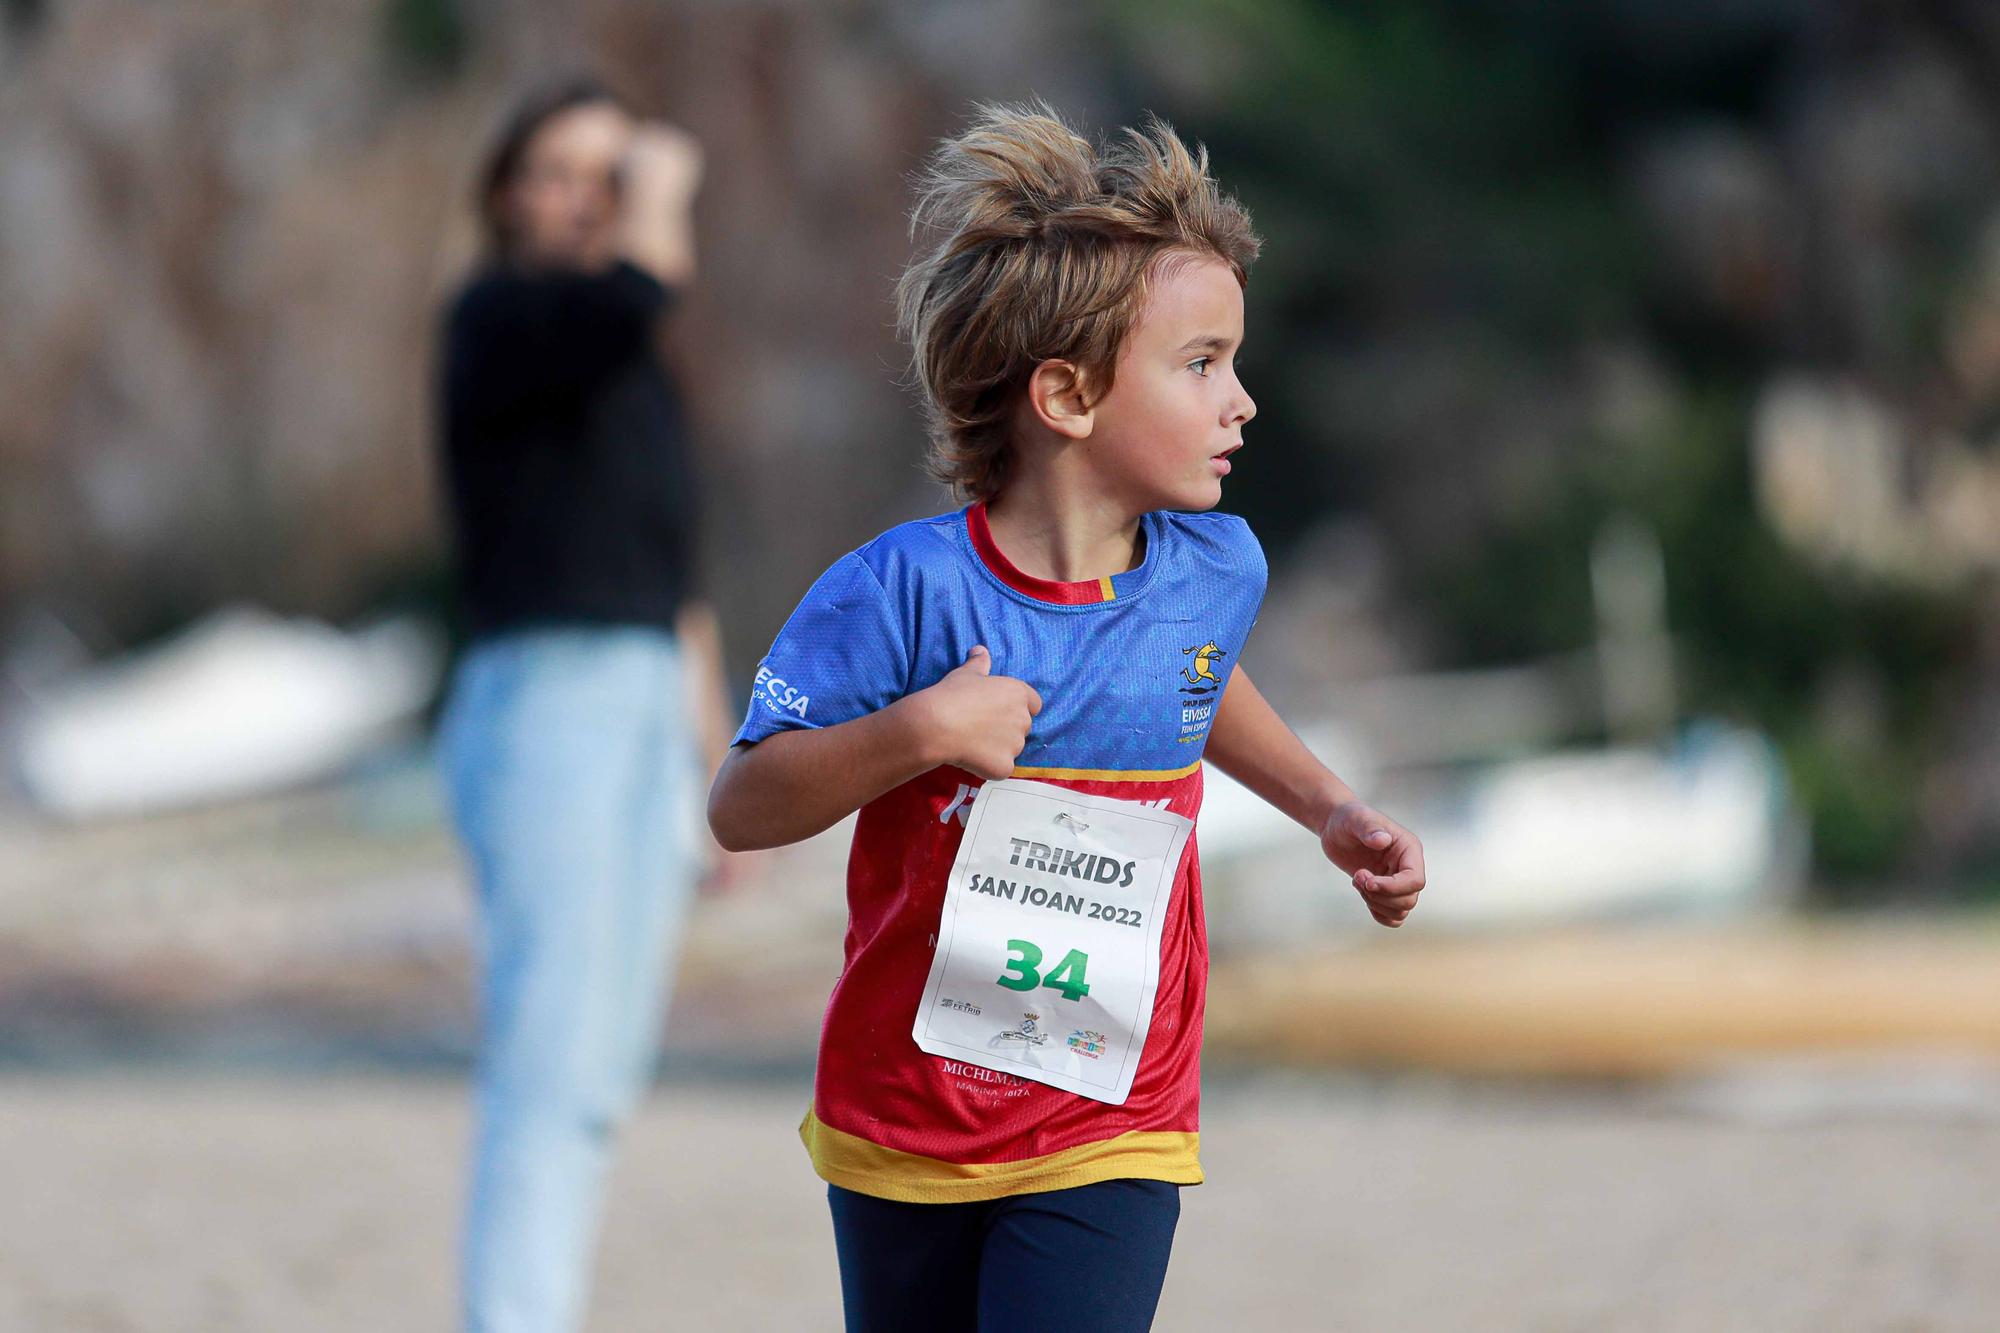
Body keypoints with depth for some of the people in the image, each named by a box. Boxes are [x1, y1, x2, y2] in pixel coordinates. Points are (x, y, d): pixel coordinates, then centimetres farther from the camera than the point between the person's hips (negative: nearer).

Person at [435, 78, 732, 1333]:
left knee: (603, 1074, 6)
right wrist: (661, 199, -8)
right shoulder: (499, 315, -4)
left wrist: (718, 765, 22)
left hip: (649, 712, 8)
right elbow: (630, 290, -27)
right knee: (553, 1063, -18)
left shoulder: (634, 370, 21)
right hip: (543, 699, -8)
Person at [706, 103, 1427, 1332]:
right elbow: (740, 808, -14)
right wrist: (913, 735, -28)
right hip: (902, 1128, -1)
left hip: (1110, 1137, 1)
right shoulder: (909, 591, -17)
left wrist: (1333, 811, 15)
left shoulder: (1215, 572, -3)